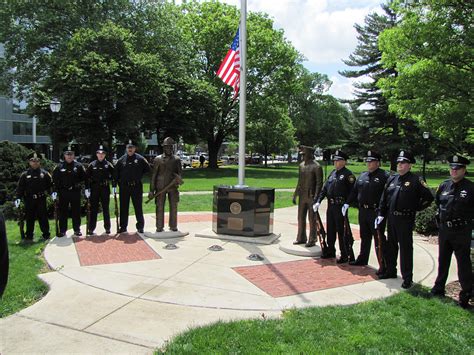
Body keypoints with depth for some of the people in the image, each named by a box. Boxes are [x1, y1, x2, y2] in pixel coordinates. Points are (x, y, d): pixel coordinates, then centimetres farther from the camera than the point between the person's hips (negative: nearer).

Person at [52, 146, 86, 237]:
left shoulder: (78, 166, 2)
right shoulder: (59, 167, 3)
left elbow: (84, 177, 6)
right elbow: (55, 180, 2)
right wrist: (54, 191, -3)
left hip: (75, 192, 0)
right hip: (63, 193, 0)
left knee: (76, 212, 7)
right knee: (63, 212, 5)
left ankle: (77, 229, 17)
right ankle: (62, 230, 14)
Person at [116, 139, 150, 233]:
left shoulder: (140, 159, -1)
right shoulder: (122, 159, 4)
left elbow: (147, 169, 6)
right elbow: (116, 172, 13)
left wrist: (139, 176, 5)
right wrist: (119, 182, 7)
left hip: (136, 186, -2)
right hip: (124, 187, 2)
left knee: (138, 208, 3)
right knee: (123, 208, 8)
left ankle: (140, 227, 11)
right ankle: (123, 227, 17)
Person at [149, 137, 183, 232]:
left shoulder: (176, 159, 7)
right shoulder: (157, 159, 3)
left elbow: (179, 173, 9)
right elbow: (154, 175, 3)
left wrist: (178, 178, -16)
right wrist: (152, 190, -1)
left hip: (173, 187, 2)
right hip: (160, 187, -1)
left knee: (174, 207, 5)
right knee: (160, 207, 1)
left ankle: (173, 226, 17)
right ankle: (159, 227, 10)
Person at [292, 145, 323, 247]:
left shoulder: (317, 167, -11)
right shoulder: (301, 165, 11)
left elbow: (319, 183, -13)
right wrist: (295, 195, 15)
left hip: (311, 197, -7)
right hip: (302, 196, 7)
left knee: (312, 220, 3)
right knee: (301, 218, 12)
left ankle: (312, 240, 14)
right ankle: (301, 238, 25)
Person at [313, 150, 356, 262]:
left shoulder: (348, 174, -9)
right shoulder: (332, 173, 14)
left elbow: (352, 191, -14)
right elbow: (325, 188, 12)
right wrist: (318, 201, 4)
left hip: (340, 206, -7)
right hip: (330, 206, 8)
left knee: (341, 231, -1)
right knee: (330, 230, 16)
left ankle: (345, 255, 9)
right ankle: (330, 251, 30)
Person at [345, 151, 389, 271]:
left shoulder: (384, 176, -8)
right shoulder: (362, 176, 13)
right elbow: (354, 191, 17)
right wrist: (347, 203, 9)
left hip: (376, 212, -7)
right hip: (363, 211, 7)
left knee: (379, 239, -2)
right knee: (364, 237, 19)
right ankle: (362, 259, 33)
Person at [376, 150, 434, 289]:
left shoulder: (416, 180, -8)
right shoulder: (392, 179, 10)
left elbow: (429, 197, -8)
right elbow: (384, 198, 11)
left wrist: (416, 208, -4)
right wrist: (381, 214, 7)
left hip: (406, 219, -6)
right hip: (391, 218, 6)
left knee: (405, 248, 0)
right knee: (391, 246, 16)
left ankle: (407, 278, 9)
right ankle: (391, 271, 31)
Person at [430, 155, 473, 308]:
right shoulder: (444, 186, 6)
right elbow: (437, 202, 19)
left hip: (461, 232, -5)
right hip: (444, 230, 6)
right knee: (443, 260, 17)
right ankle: (439, 288, 30)